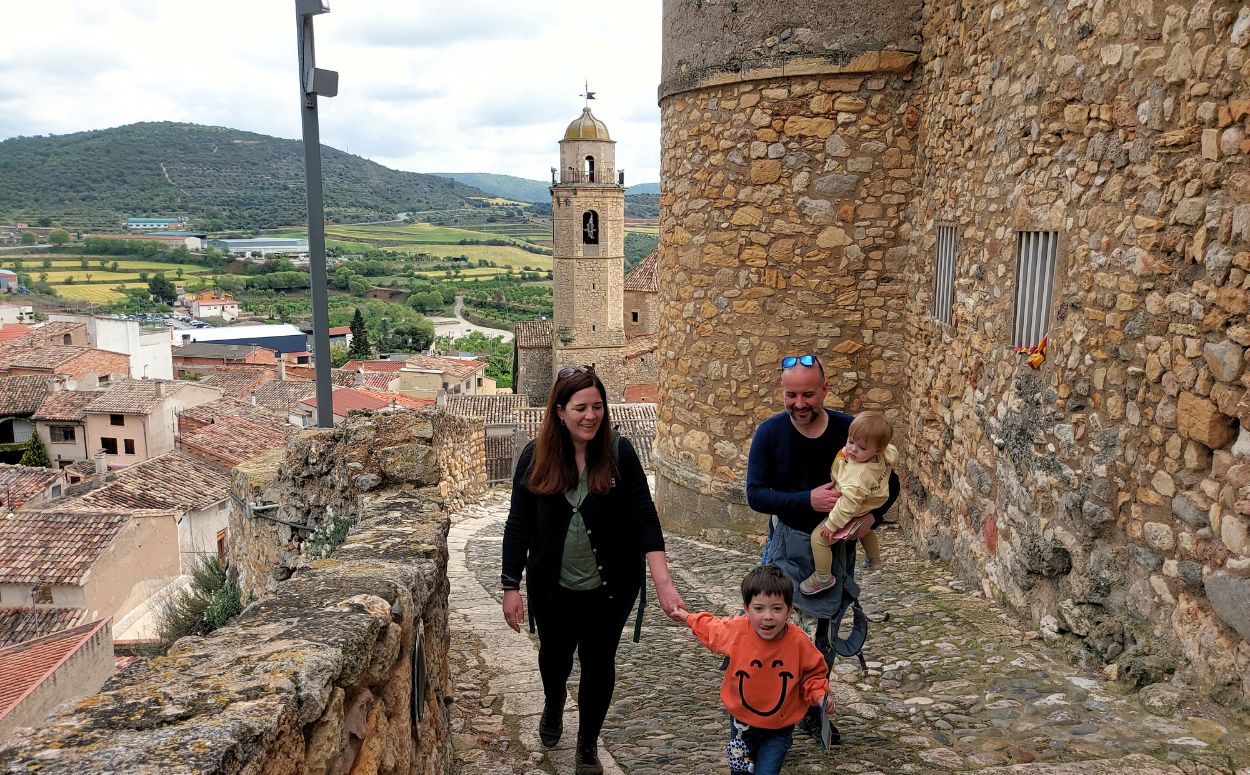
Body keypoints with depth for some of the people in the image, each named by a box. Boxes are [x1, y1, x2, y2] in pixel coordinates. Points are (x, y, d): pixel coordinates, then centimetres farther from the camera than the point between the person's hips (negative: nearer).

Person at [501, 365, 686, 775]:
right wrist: (511, 587, -6)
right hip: (552, 586, 2)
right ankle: (552, 706, 56)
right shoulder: (536, 456, -10)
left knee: (598, 663, 10)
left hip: (609, 587, -1)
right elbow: (518, 525, -5)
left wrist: (663, 581, -27)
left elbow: (644, 518, -17)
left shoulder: (619, 453, -13)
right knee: (555, 654, 22)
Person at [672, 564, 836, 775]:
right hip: (742, 722, 2)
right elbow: (710, 628, 4)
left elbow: (814, 674, -4)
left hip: (779, 727, -2)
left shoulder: (799, 642, -23)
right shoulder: (735, 630, -21)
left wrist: (820, 694, -21)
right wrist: (688, 618, 13)